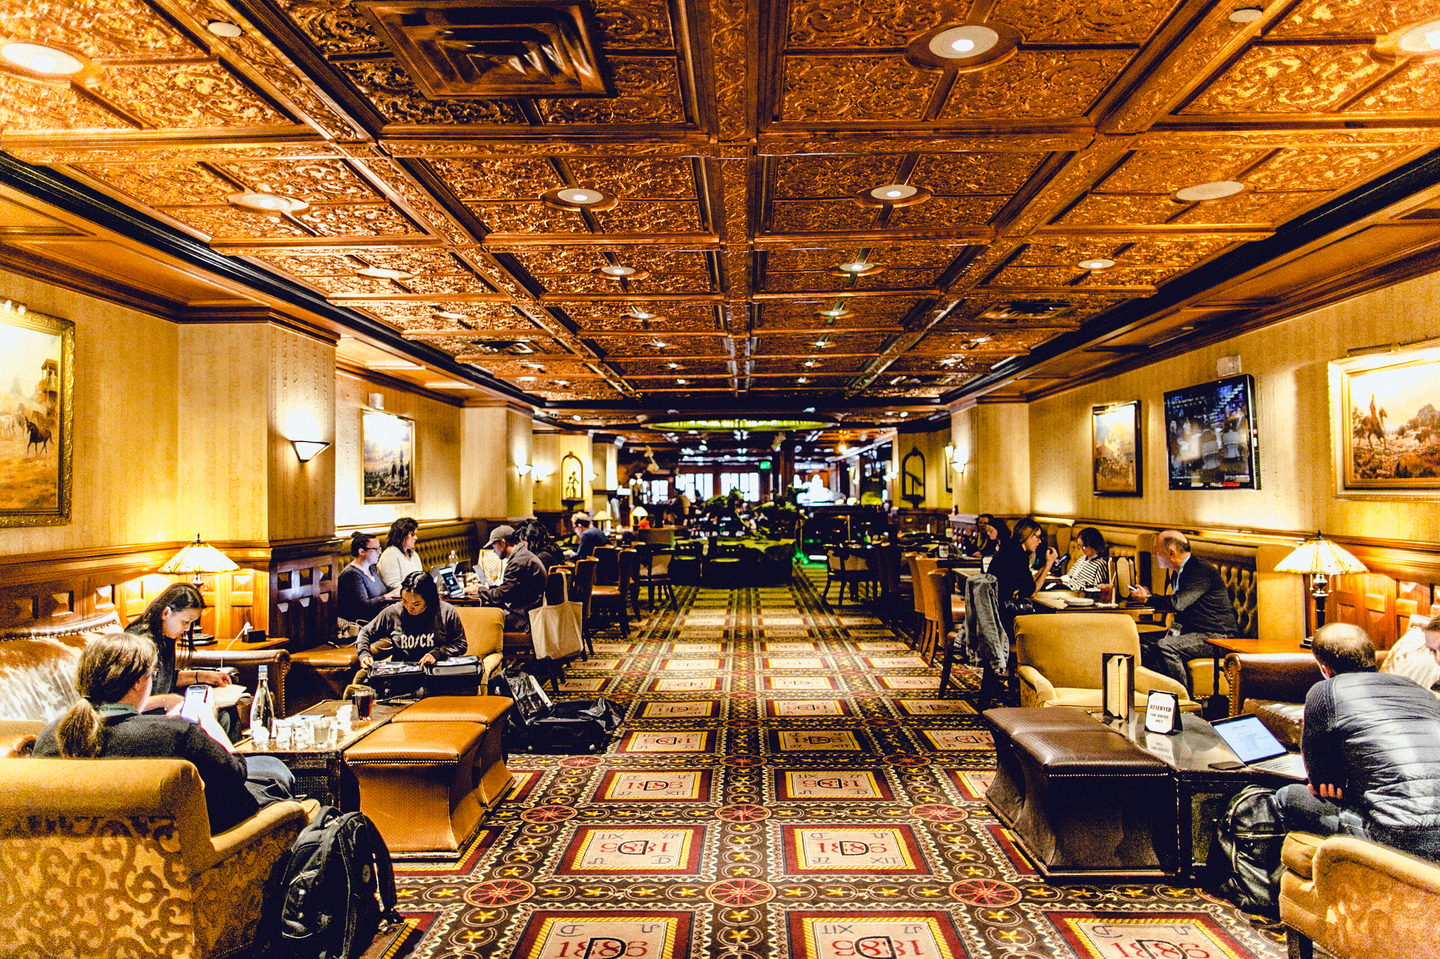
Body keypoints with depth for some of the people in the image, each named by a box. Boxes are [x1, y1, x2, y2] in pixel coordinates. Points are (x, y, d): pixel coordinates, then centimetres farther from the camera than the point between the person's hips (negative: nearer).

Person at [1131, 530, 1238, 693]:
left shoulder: (1201, 571, -17)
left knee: (1165, 646, -30)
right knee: (1144, 646, -8)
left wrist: (1147, 599, -10)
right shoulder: (1178, 572, 14)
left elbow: (1177, 603, -26)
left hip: (1216, 636, -9)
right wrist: (1151, 596, 4)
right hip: (1193, 632, 10)